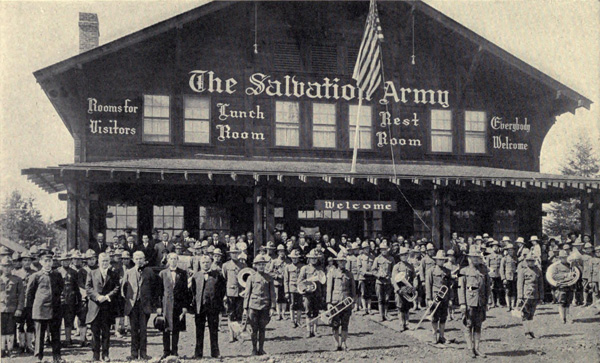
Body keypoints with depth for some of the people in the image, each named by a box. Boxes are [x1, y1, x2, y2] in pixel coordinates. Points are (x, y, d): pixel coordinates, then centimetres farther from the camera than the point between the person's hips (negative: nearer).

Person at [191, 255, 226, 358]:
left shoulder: (217, 275, 7)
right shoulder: (195, 276, 9)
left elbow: (222, 289, 10)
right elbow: (192, 290, 14)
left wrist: (218, 301, 4)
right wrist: (195, 301, 4)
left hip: (213, 306, 0)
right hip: (199, 306, 1)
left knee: (214, 330, 4)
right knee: (199, 331, 3)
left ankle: (215, 353, 12)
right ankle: (198, 353, 9)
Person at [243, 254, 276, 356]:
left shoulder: (269, 278, 8)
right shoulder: (251, 278, 6)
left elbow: (272, 293, 8)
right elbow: (247, 293, 6)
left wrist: (272, 307, 0)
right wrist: (245, 307, 1)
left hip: (265, 306, 1)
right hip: (253, 306, -1)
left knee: (262, 329, 5)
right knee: (254, 329, 1)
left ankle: (261, 349, 14)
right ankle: (254, 349, 12)